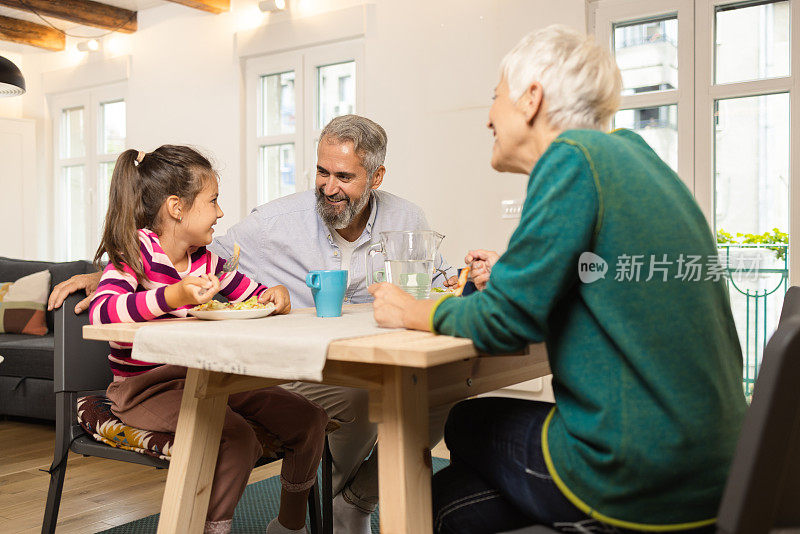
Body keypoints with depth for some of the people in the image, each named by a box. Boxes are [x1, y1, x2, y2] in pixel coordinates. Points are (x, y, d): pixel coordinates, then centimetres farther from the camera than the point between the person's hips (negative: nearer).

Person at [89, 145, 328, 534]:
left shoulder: (206, 260, 8)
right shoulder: (134, 252, -12)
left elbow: (251, 294, 21)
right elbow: (101, 312, -30)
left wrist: (274, 295, -4)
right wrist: (175, 295, -42)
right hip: (145, 389, -7)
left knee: (308, 419, -1)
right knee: (237, 437, -32)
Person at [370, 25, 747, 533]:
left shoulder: (573, 158, -15)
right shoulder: (634, 157, 12)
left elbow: (505, 321, -15)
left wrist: (415, 312, 3)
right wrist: (510, 278, 17)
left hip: (637, 486, -8)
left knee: (467, 425, 15)